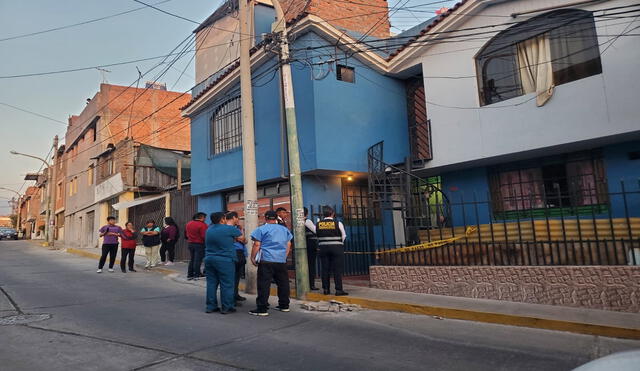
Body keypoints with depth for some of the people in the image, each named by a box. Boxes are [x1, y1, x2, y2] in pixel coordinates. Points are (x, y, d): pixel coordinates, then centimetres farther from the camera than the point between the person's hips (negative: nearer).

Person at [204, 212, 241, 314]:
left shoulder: (209, 229, 8)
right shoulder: (229, 229, -10)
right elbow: (240, 235, 4)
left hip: (209, 259, 6)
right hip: (225, 261, -6)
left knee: (211, 283, 11)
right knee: (226, 285, 1)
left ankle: (211, 306, 16)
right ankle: (226, 308, 5)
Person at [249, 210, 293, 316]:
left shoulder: (261, 229, -1)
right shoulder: (285, 230, 14)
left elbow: (257, 245, -6)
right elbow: (288, 245, 16)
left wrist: (252, 257, 2)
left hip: (266, 260, -5)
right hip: (282, 261, 5)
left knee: (264, 284, -3)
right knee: (283, 283, 14)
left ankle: (262, 309, -4)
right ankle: (284, 306, 22)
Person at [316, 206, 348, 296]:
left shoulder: (318, 224, 1)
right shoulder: (338, 223, -6)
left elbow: (317, 236, 6)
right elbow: (343, 236, 2)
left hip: (323, 248, 3)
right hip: (336, 248, -3)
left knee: (325, 269, 9)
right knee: (337, 269, 0)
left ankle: (326, 289, 13)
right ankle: (338, 290, -2)